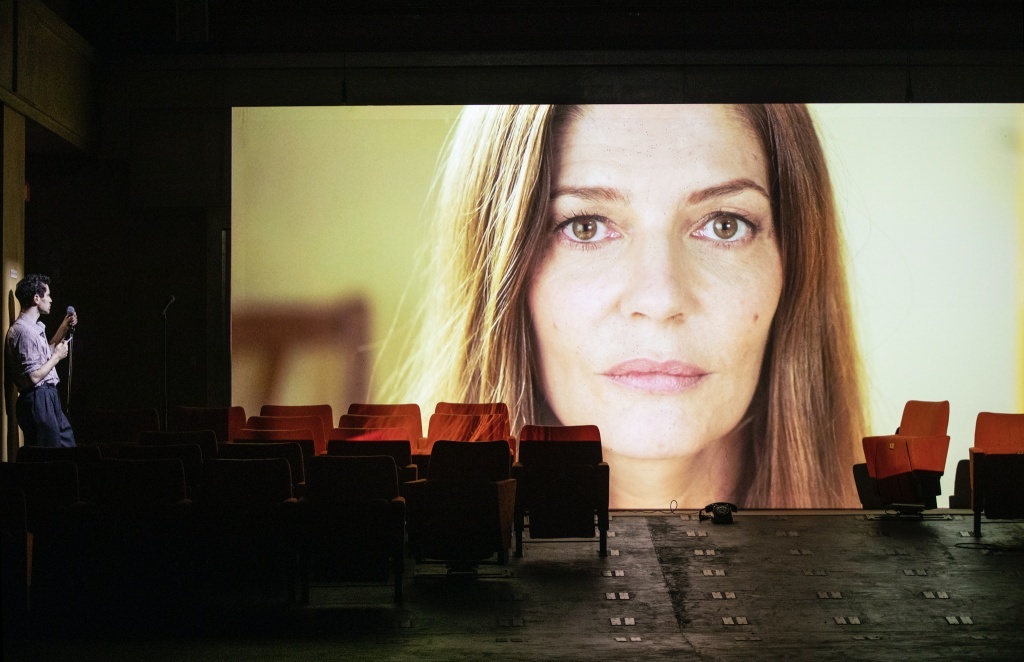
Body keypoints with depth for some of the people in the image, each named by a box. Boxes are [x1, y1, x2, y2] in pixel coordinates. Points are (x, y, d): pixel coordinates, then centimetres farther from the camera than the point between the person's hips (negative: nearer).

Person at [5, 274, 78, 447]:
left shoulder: (35, 327, 13)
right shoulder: (24, 331, -19)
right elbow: (34, 376, -22)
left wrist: (63, 328, 23)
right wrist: (57, 357, -9)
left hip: (48, 397, 10)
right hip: (37, 399, -10)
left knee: (67, 442, 16)